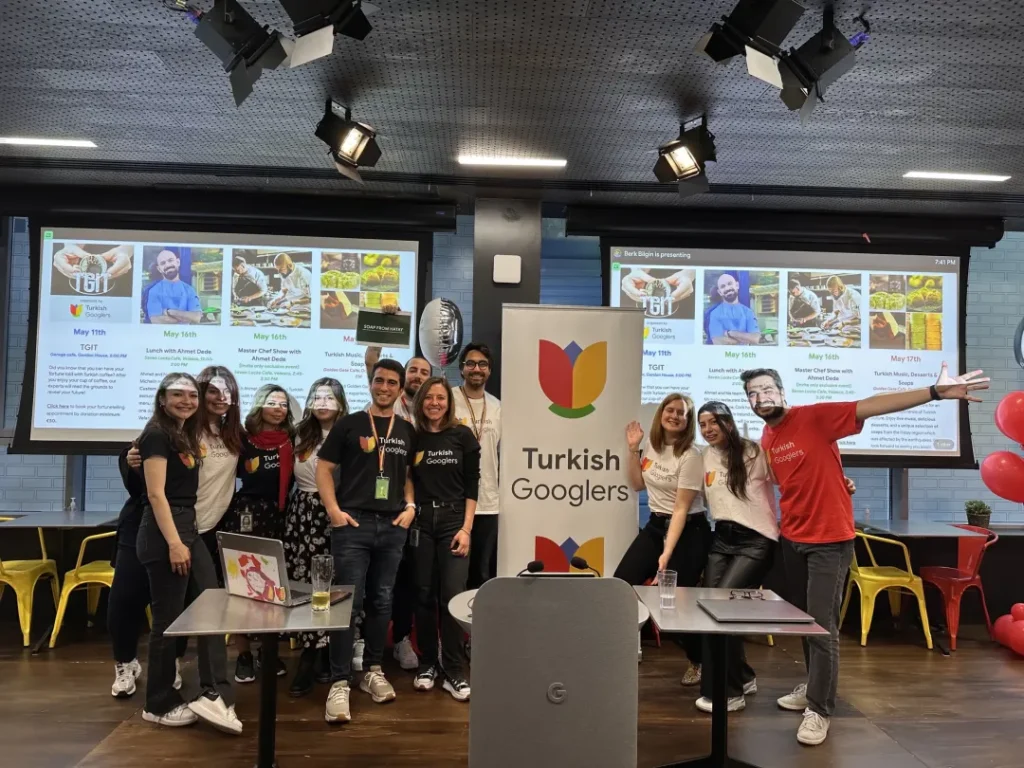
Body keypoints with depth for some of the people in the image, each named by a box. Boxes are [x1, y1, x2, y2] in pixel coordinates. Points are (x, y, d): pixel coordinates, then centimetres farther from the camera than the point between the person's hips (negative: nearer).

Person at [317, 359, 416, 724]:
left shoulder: (407, 431, 11)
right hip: (353, 523, -3)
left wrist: (410, 506, 2)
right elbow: (324, 467, 1)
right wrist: (334, 510, -9)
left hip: (393, 526, 4)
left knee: (381, 601, 12)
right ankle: (340, 682, 1)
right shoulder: (349, 424, 2)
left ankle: (373, 671, 25)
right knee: (348, 601, -5)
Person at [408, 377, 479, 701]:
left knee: (452, 596, -6)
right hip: (420, 523, 2)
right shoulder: (412, 437, 5)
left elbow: (472, 485, 0)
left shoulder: (463, 436, 1)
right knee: (424, 595, 5)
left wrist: (466, 529, -7)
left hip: (453, 521, -1)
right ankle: (427, 664, 20)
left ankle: (454, 672, 4)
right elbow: (406, 482, 7)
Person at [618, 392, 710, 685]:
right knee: (621, 584, -5)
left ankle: (697, 662, 25)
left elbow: (681, 509, -20)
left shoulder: (690, 456, -18)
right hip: (655, 525, 6)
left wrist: (667, 553, -23)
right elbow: (638, 484, 13)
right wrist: (633, 449, 0)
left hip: (688, 531, -6)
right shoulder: (652, 445, 1)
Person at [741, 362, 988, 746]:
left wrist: (935, 392, -32)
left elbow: (871, 406, -24)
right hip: (792, 539, 6)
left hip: (830, 539, -6)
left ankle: (819, 711, 7)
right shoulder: (765, 442, 5)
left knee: (822, 625, -4)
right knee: (804, 619, 16)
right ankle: (815, 687, 33)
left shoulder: (814, 416, -15)